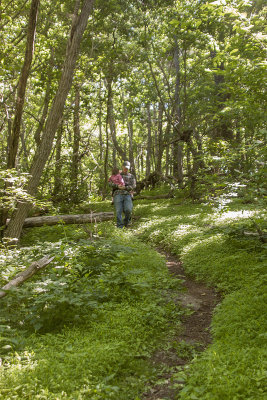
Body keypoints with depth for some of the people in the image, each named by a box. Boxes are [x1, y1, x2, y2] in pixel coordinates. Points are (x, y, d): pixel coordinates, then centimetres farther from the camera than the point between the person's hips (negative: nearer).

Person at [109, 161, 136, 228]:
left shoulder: (131, 176, 19)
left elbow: (133, 186, 4)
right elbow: (111, 183, 6)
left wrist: (125, 187, -11)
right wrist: (117, 186, -13)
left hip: (127, 195, 0)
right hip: (118, 194, 0)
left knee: (128, 210, -18)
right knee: (119, 211, -9)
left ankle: (126, 220, 10)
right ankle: (120, 226, -3)